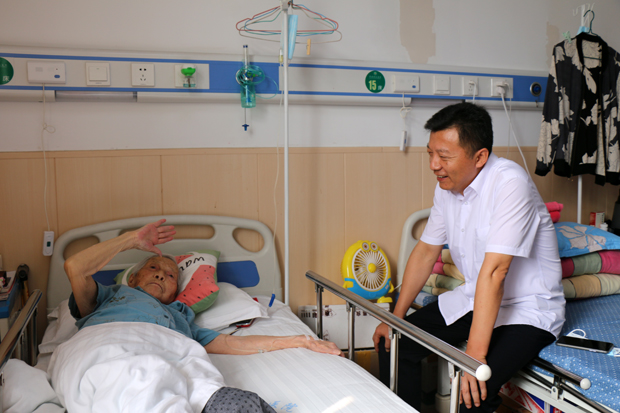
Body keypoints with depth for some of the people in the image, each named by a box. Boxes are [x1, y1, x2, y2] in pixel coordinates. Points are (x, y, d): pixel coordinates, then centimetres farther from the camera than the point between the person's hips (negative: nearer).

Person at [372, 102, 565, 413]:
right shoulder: (447, 186, -1)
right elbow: (426, 251, 7)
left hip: (528, 309, -7)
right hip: (473, 298, 8)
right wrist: (396, 317, 7)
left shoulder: (509, 183, -26)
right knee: (394, 343, 1)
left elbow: (494, 270, -32)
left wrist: (475, 355, -34)